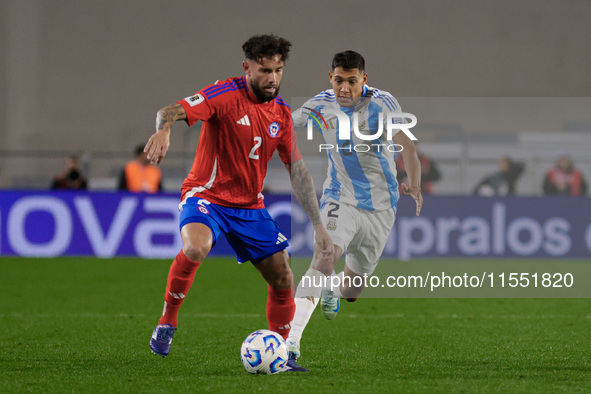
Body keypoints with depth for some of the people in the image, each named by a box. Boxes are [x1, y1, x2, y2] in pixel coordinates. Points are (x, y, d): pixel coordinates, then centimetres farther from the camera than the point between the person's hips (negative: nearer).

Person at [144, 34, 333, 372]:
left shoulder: (281, 112, 4)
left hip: (250, 206, 6)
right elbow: (172, 111, -28)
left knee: (283, 280, 2)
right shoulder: (225, 94, -15)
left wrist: (319, 226, 4)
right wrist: (164, 130, -53)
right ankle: (167, 322, -13)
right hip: (207, 196, -6)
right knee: (196, 248, -35)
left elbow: (298, 170, 8)